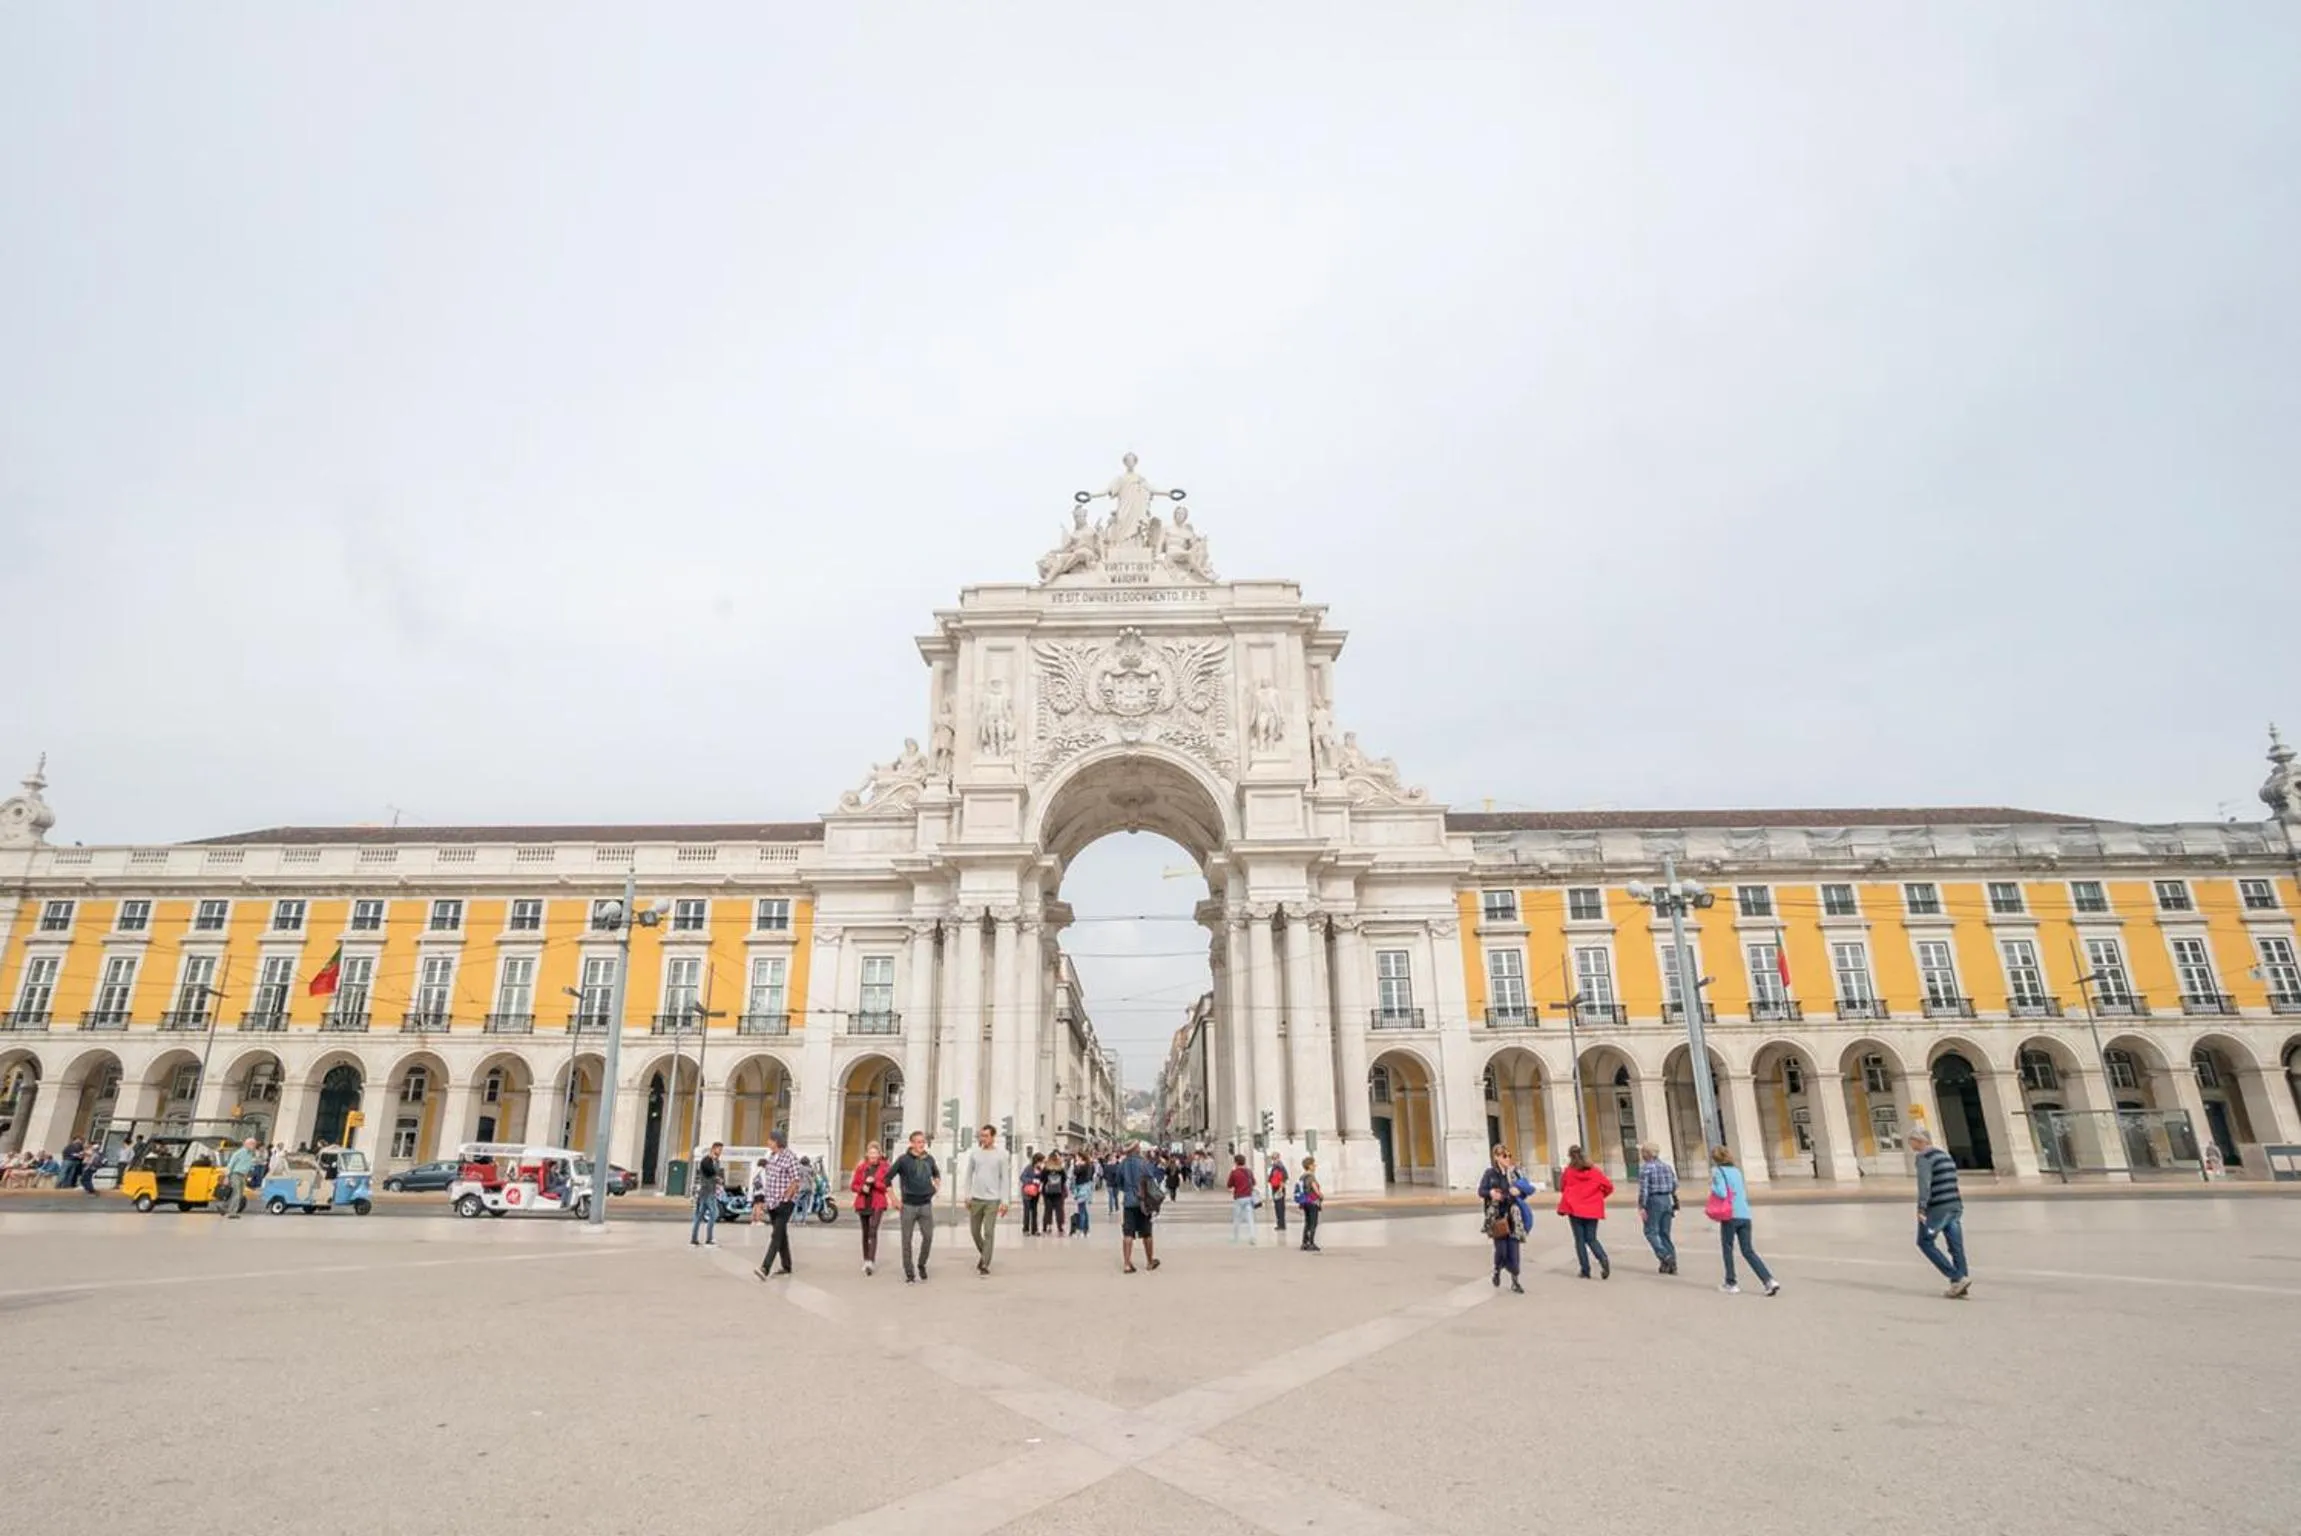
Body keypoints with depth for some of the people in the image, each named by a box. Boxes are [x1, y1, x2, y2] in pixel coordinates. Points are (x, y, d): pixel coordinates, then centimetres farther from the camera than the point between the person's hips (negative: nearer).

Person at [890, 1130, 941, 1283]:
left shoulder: (929, 1159, 4)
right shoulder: (903, 1160, -8)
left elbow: (936, 1174, 25)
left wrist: (937, 1188, 9)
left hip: (926, 1204, 3)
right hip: (908, 1205, -3)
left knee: (928, 1237, 2)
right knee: (907, 1239, 4)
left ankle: (921, 1265, 24)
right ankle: (909, 1272, 15)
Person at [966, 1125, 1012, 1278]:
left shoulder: (1002, 1155, -6)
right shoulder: (975, 1153, 2)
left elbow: (1005, 1178, -5)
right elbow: (969, 1174, 10)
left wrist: (1004, 1201, -10)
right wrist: (967, 1195, 5)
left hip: (993, 1200, -3)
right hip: (975, 1199, 4)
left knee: (989, 1233, -5)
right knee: (974, 1231, 11)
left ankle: (985, 1265, 4)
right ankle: (983, 1254, 36)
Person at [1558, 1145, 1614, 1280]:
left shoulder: (1569, 1171, -4)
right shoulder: (1595, 1170, -1)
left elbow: (1562, 1188, 9)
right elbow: (1609, 1186, 0)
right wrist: (1598, 1196, 16)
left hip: (1574, 1209, -2)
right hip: (1592, 1209, 2)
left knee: (1580, 1239, 7)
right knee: (1591, 1239, 10)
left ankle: (1585, 1270, 4)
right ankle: (1604, 1259, -16)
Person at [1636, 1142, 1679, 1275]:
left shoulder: (1645, 1168, -10)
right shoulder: (1667, 1166, 11)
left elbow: (1643, 1188, -16)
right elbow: (1675, 1186, 13)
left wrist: (1641, 1206, -13)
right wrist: (1675, 1204, 20)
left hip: (1654, 1200, -7)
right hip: (1667, 1200, 7)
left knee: (1651, 1231, 1)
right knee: (1665, 1233, 12)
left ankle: (1665, 1256, -15)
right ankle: (1672, 1263, 10)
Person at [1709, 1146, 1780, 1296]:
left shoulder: (1717, 1171, -5)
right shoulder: (1736, 1171, 16)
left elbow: (1722, 1193, -16)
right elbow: (1745, 1193, 20)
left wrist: (1712, 1187, 2)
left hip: (1730, 1216, -6)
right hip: (1745, 1215, 6)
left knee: (1727, 1249, 9)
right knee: (1748, 1251, 8)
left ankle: (1730, 1284, 13)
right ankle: (1770, 1281, -6)